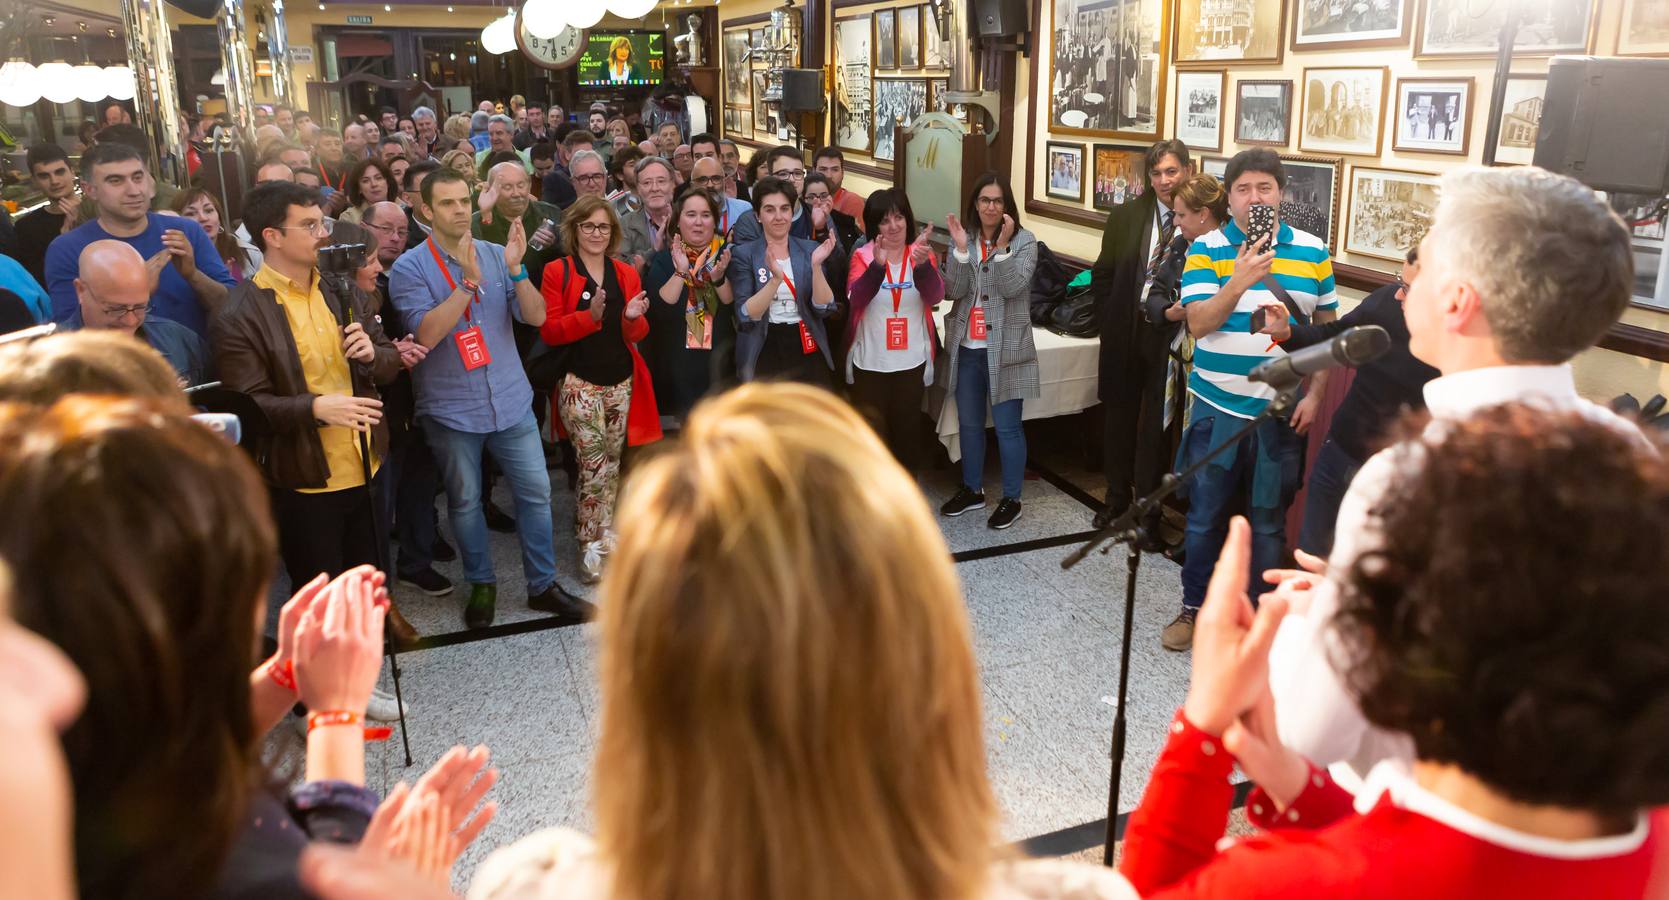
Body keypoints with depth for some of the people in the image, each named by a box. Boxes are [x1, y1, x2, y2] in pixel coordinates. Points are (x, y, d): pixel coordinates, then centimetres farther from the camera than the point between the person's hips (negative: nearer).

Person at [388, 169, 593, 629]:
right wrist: (469, 282, -26)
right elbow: (426, 333, -20)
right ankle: (481, 584, 30)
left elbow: (535, 316, -4)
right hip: (452, 409, -2)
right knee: (465, 501, 11)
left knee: (535, 491, 6)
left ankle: (543, 585, 20)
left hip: (511, 400, 3)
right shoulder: (410, 268, -7)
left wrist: (517, 268, -20)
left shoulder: (496, 255, 2)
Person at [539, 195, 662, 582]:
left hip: (621, 382, 4)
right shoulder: (557, 272, 0)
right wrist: (589, 316, -21)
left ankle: (599, 538, 24)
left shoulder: (626, 274, 12)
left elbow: (636, 335, 10)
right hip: (580, 382, -4)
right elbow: (549, 331, -6)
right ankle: (593, 546, 3)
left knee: (612, 464, 10)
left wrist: (633, 319, -14)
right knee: (596, 465, -10)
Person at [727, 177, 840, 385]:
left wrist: (816, 266, -19)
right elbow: (746, 316, -12)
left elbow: (824, 308, -5)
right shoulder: (743, 254, -2)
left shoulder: (810, 250, 4)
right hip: (763, 354, -2)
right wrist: (776, 278, -25)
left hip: (807, 352, 2)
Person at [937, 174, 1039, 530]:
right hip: (966, 347, 4)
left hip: (1004, 349, -4)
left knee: (1007, 427, 2)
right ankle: (972, 489, 32)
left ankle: (1011, 499, 15)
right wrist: (961, 248, -19)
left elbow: (1013, 288, -18)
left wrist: (1002, 246, -26)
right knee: (969, 423, 16)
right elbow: (953, 291, -7)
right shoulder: (962, 238, 3)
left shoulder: (1024, 241, -5)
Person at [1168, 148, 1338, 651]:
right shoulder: (1206, 250, -3)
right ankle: (1193, 607, 26)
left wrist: (1315, 394, -1)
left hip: (1282, 415, 1)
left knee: (1269, 522, 10)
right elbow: (1198, 323, -14)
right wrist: (1239, 280, -29)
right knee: (1204, 516, 9)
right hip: (1217, 410, -1)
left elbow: (1327, 328, 8)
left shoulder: (1312, 251, 3)